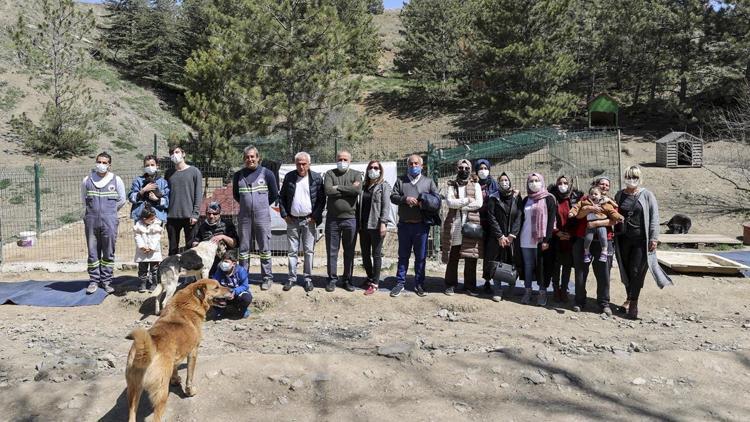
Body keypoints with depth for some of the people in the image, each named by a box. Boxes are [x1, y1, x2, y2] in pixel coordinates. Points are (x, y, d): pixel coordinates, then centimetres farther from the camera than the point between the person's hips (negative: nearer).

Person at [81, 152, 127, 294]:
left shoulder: (116, 180, 3)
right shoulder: (87, 180, 6)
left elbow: (122, 200, 11)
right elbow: (83, 199, 19)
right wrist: (93, 210, 14)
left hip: (109, 221, -1)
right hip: (91, 221, 1)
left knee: (108, 253, 3)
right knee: (93, 252, 4)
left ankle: (106, 281, 12)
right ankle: (94, 281, 13)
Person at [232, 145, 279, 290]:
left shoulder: (267, 174, 0)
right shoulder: (238, 175, 8)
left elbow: (274, 195, 7)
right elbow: (236, 195, 20)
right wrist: (247, 204, 13)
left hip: (262, 217, -3)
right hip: (244, 217, 3)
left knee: (264, 248, 1)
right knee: (243, 249, 8)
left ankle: (267, 278, 9)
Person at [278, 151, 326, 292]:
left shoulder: (317, 178, -1)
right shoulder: (289, 177, 4)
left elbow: (322, 199, 0)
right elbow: (282, 197, 10)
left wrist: (315, 216, -7)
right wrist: (284, 214, 1)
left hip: (309, 221, -2)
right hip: (292, 220, 2)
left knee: (309, 251, 3)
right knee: (292, 251, 6)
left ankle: (308, 278, 12)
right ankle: (292, 278, 13)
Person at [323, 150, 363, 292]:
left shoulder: (356, 174, 6)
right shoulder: (330, 174, 5)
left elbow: (358, 190, -14)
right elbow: (328, 190, -13)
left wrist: (338, 188, -11)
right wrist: (349, 190, -11)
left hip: (350, 218, 0)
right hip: (332, 218, 0)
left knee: (349, 252, 9)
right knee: (332, 251, 6)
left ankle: (347, 280, 20)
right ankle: (332, 280, 17)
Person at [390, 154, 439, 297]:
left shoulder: (428, 182, 10)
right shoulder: (400, 181, 11)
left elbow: (436, 199, 5)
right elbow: (393, 197, 2)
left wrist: (426, 203, -14)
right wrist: (405, 199, -16)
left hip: (422, 225, 0)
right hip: (404, 225, 0)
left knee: (421, 257, 5)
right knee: (403, 255, 8)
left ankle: (419, 284, 16)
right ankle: (400, 283, 15)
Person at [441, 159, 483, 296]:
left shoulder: (475, 185, 11)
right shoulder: (452, 185, 12)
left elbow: (479, 203, -5)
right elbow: (449, 202, -5)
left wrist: (459, 205, -7)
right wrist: (468, 200, -9)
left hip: (471, 224, 0)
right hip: (454, 225, 0)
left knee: (470, 258, 1)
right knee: (452, 258, 3)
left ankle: (470, 285, 12)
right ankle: (451, 285, 13)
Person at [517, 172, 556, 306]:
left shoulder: (548, 199, 0)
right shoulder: (525, 200, 14)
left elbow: (551, 220, -6)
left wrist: (546, 239, -14)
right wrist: (518, 236, 7)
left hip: (541, 239, -4)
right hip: (526, 240, 4)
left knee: (541, 266, 1)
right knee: (528, 266, 6)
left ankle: (543, 292, 10)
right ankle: (527, 291, 14)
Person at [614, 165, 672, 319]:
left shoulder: (647, 195, 1)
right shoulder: (619, 195, 10)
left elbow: (654, 217, -2)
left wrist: (654, 238, -9)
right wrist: (614, 237, 6)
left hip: (641, 240, -3)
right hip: (623, 239, 3)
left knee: (637, 271, -5)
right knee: (625, 270, 9)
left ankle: (633, 302, 3)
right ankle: (630, 297, 25)